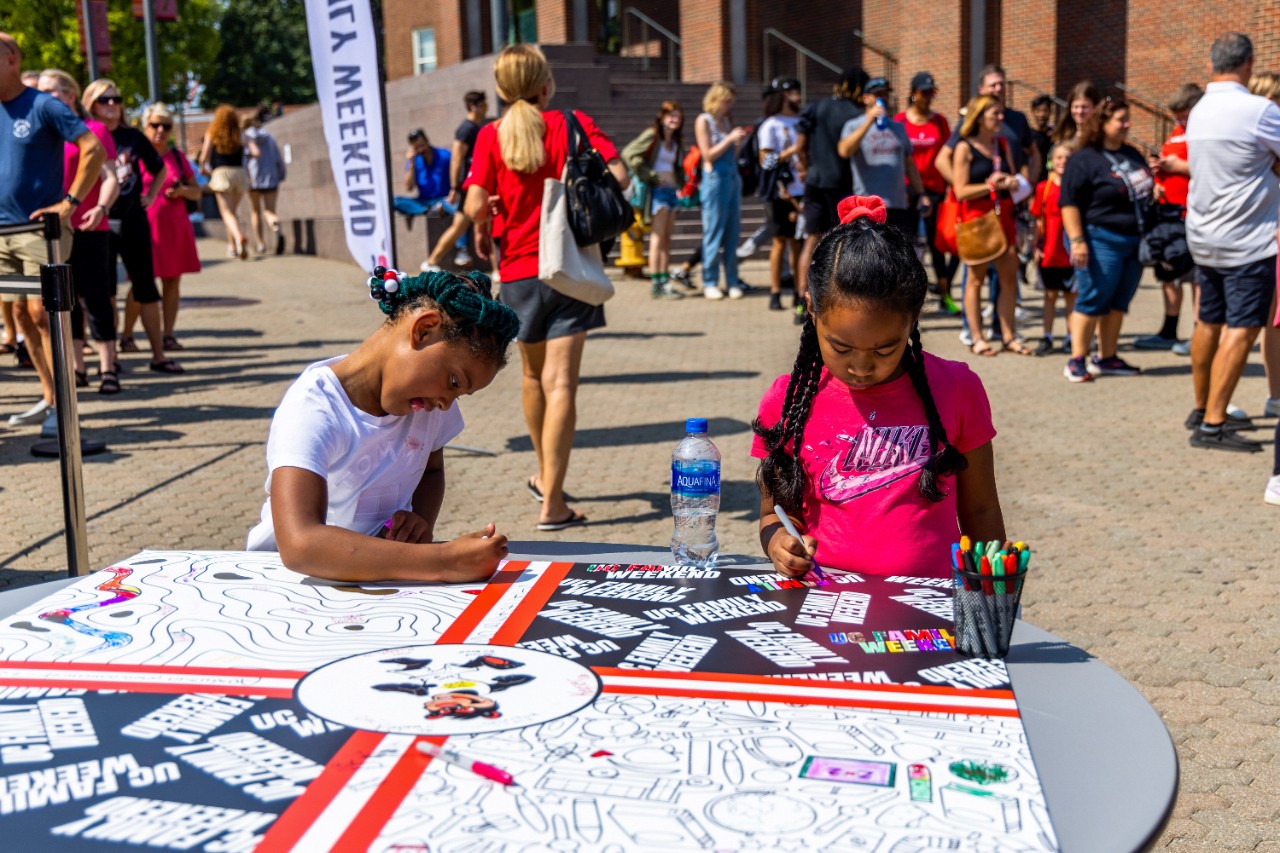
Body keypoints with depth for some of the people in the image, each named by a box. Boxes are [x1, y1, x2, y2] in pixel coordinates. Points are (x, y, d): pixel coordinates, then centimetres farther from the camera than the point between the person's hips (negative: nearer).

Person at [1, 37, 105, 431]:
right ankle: (49, 397, 17)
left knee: (40, 312, -10)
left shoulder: (43, 106, -8)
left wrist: (70, 202, -17)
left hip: (38, 228, -7)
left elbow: (95, 150, -14)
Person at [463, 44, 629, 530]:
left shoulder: (491, 134, -2)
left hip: (517, 271, 2)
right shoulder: (572, 123, -2)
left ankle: (545, 476, 38)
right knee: (561, 383, -5)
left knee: (533, 375, 21)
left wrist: (481, 230, 8)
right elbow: (619, 177, -11)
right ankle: (552, 504, -10)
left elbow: (476, 205, -12)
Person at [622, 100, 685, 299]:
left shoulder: (676, 142, 16)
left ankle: (665, 282, 12)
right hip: (656, 190, -8)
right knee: (658, 236, -9)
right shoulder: (651, 135, -7)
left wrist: (681, 185, 6)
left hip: (672, 190, 8)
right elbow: (628, 154, -16)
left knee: (667, 238, 8)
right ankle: (656, 285, -8)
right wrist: (651, 175, -15)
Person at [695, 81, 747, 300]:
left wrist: (739, 141, 2)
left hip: (733, 178, 6)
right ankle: (710, 283, 2)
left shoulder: (726, 121, 15)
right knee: (714, 232, -3)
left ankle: (732, 282, 9)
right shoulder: (703, 121, -1)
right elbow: (708, 154, -8)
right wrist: (730, 138, -10)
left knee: (732, 233, 5)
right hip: (715, 178, -6)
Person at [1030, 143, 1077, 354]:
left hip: (1071, 252, -1)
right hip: (1049, 251, 1)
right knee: (1050, 294, 10)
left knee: (1071, 294, 8)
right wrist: (1037, 246, 0)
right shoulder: (1044, 188, 0)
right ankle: (1047, 337, 16)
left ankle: (1072, 337, 16)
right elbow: (1039, 220, 4)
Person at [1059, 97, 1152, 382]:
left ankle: (1107, 358, 18)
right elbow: (1070, 203, -15)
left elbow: (1145, 192, 30)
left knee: (1118, 303, 10)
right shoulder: (1084, 159, -9)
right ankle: (1076, 361, 0)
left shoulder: (1132, 154, 16)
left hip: (1134, 241, 8)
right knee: (1092, 301, -7)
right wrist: (1077, 240, -21)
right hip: (1101, 240, -8)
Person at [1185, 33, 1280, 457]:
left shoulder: (1199, 111, 8)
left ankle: (1201, 409, 27)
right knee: (1242, 328, -6)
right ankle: (1212, 424, -9)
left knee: (1209, 322, 16)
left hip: (1205, 237, 8)